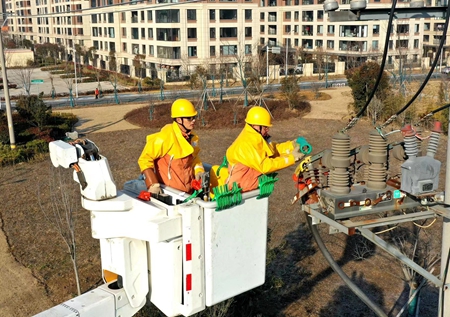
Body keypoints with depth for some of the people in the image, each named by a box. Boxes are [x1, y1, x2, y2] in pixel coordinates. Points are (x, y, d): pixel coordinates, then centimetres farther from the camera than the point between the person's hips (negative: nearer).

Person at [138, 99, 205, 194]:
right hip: (170, 190, -7)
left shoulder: (191, 137, 5)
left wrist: (199, 172, 1)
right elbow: (145, 159, -16)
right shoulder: (166, 136, -19)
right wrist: (152, 184, -23)